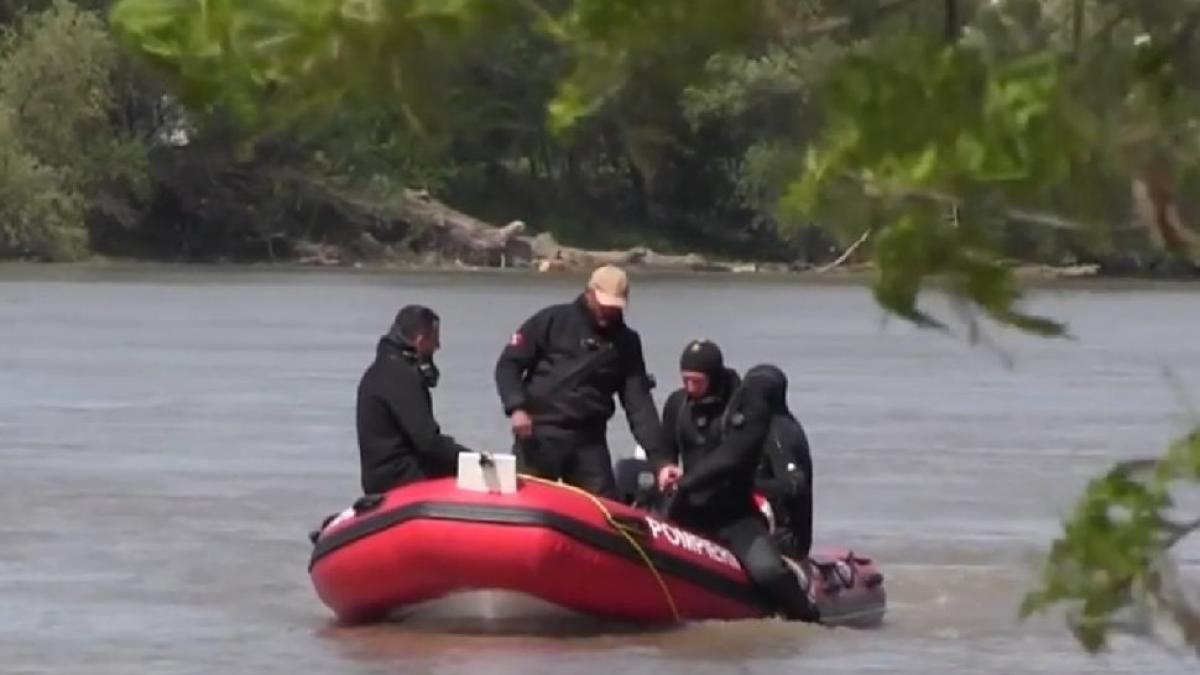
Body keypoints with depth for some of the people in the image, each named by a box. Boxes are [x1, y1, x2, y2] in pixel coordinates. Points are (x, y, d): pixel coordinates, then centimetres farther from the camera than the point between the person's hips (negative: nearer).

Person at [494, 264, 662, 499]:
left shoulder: (626, 342, 8)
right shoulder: (552, 320, -1)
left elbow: (638, 401, 3)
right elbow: (509, 363, 0)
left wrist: (657, 454, -8)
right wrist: (516, 407, -17)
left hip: (589, 441, 3)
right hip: (539, 433, -3)